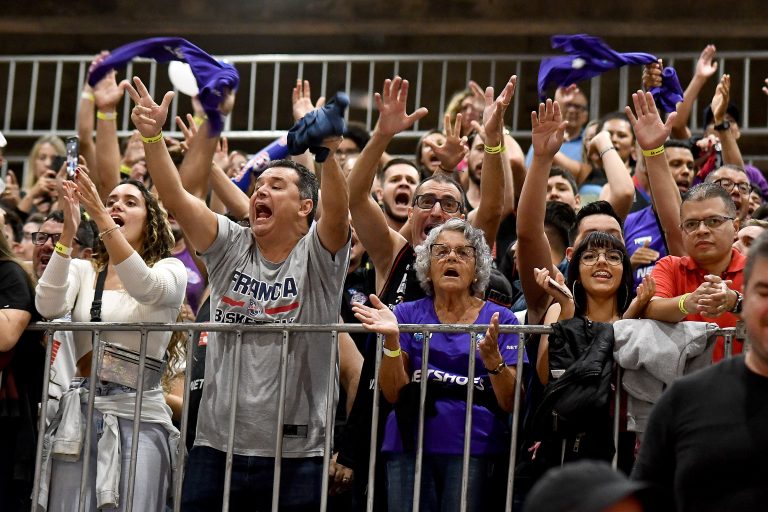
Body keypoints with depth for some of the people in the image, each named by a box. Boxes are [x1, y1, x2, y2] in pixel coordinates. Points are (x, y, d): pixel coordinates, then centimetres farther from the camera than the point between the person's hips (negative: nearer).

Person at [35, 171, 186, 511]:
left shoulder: (170, 269, 4)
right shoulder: (82, 270, 11)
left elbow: (145, 288, -21)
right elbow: (48, 306, -10)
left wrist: (100, 217, -27)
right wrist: (69, 231, -17)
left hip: (139, 415, -2)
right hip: (81, 410, 2)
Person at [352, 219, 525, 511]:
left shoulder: (500, 320, 5)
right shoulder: (408, 315, 8)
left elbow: (510, 403, -2)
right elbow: (393, 394, 0)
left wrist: (493, 358, -20)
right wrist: (392, 339, -16)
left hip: (474, 449, -1)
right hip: (410, 447, 1)